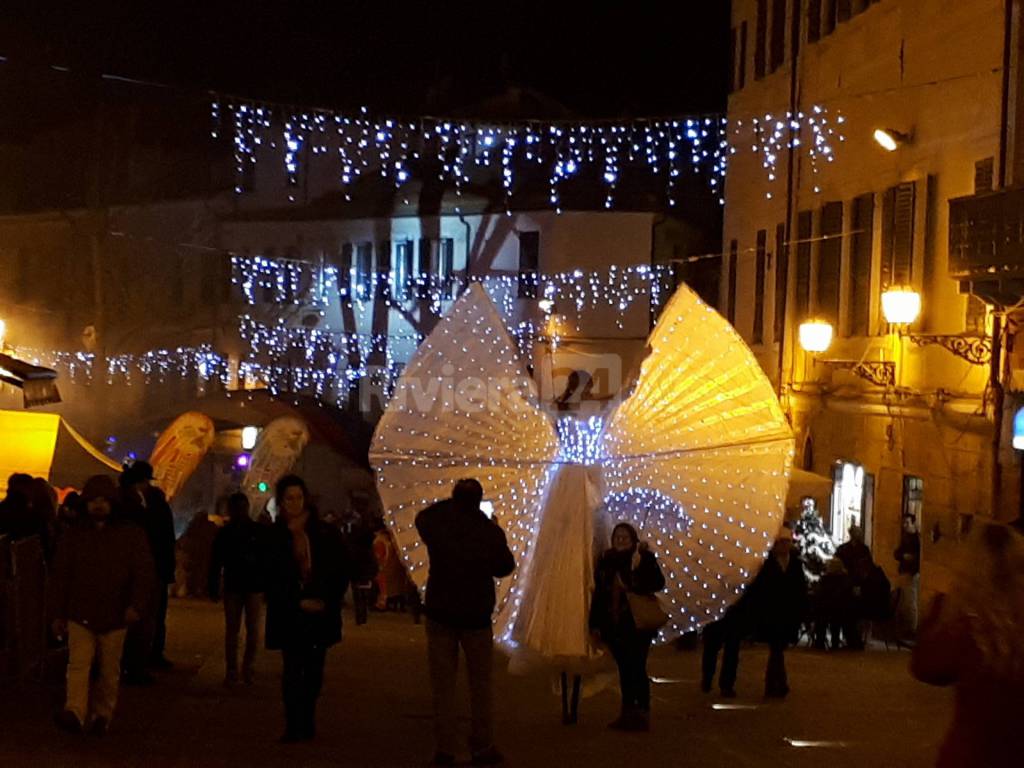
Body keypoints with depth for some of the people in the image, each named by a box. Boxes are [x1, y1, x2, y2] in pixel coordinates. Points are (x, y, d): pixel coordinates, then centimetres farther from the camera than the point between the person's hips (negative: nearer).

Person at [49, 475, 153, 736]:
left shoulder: (131, 535, 2)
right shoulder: (73, 537, 8)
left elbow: (143, 573, -2)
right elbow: (60, 577, 11)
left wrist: (136, 605, -16)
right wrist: (58, 614, 8)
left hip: (114, 617, 0)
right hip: (80, 615, 0)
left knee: (109, 671, 5)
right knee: (78, 663, -15)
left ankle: (101, 716, 17)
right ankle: (75, 713, -26)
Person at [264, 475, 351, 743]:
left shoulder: (326, 533, 3)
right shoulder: (274, 536, 1)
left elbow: (343, 570, 6)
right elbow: (271, 579, 0)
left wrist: (327, 601, -5)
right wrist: (299, 602, -9)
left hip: (321, 610, 1)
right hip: (289, 613, -1)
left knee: (314, 669, 6)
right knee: (293, 668, -5)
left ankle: (307, 722, 16)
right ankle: (294, 726, -3)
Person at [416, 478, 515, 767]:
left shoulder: (435, 522, -9)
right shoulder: (491, 531, -10)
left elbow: (421, 518, 15)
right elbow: (504, 567, 3)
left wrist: (451, 504, 12)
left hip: (440, 612, 1)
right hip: (477, 614, -1)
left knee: (443, 684, 5)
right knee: (481, 684, 9)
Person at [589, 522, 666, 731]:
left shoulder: (644, 558, -3)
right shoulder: (606, 562, 10)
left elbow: (658, 583, -14)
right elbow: (599, 595, 11)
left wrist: (639, 568, -27)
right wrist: (595, 624, 8)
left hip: (638, 624, -5)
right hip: (614, 625, 5)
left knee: (637, 668, -7)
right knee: (624, 669, 10)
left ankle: (642, 712, -2)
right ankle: (628, 712, 16)